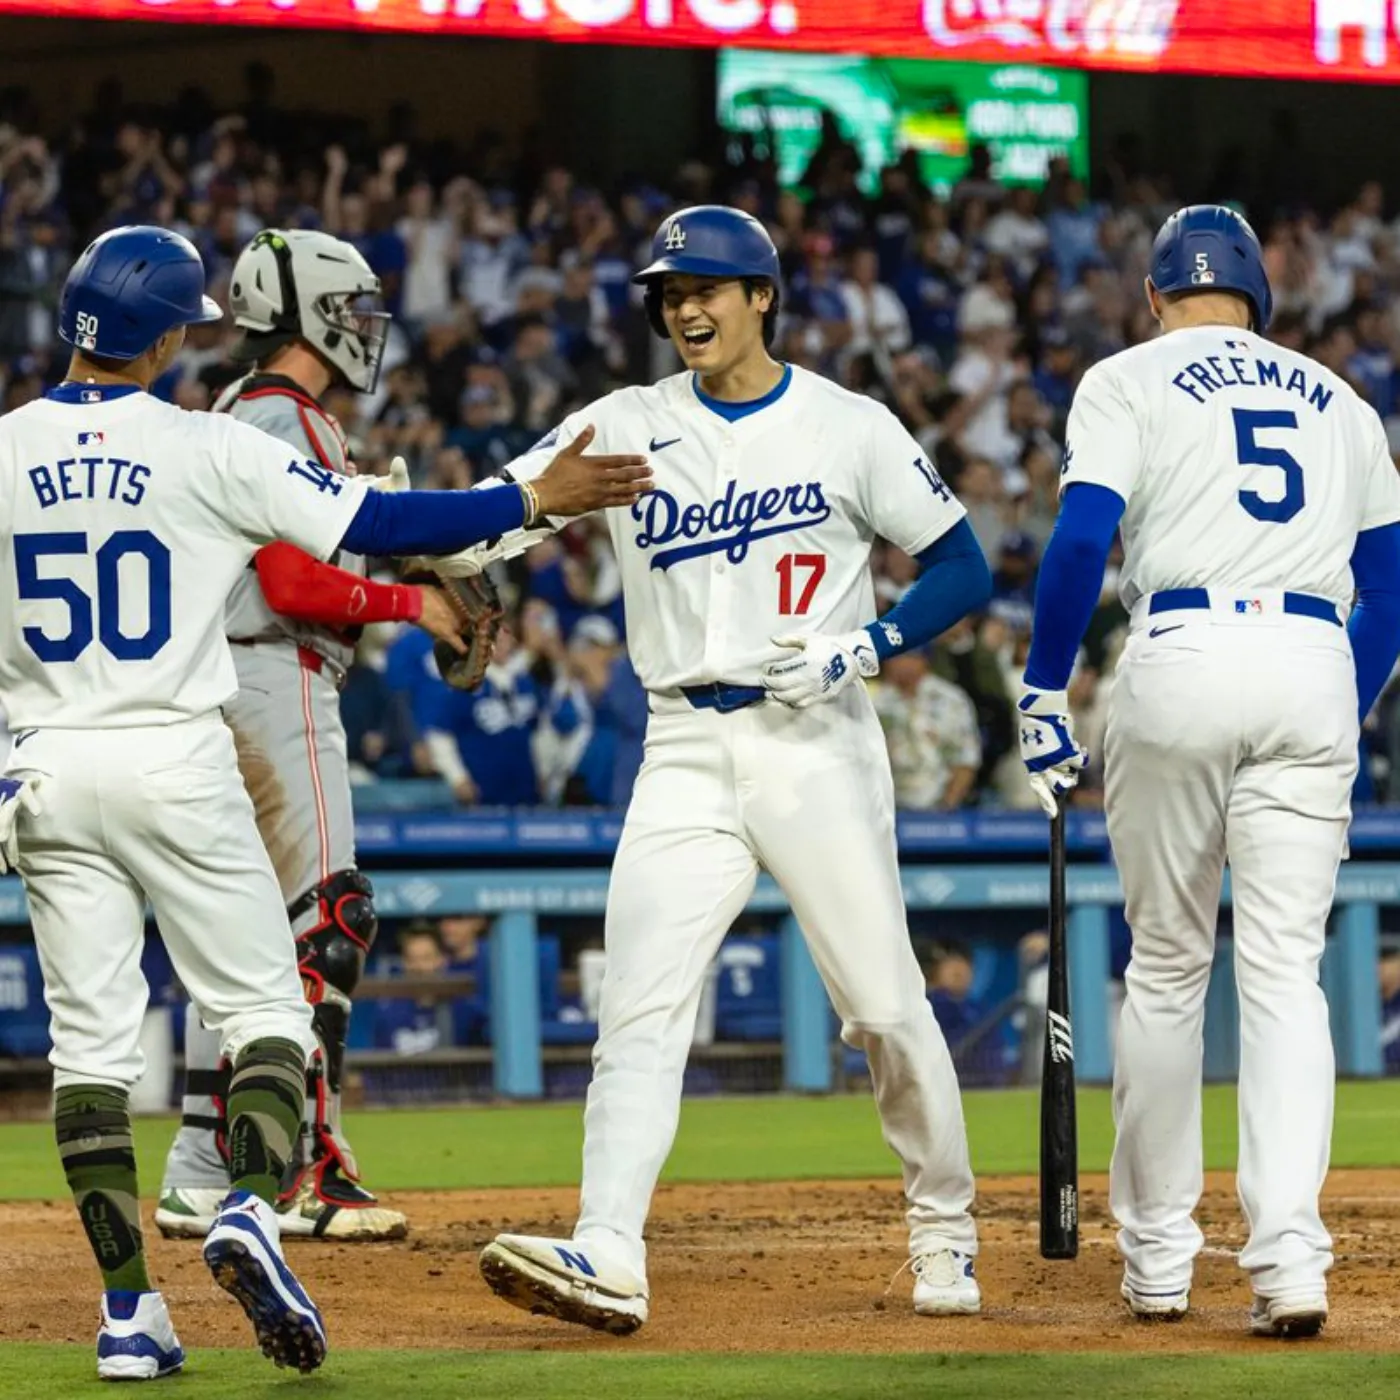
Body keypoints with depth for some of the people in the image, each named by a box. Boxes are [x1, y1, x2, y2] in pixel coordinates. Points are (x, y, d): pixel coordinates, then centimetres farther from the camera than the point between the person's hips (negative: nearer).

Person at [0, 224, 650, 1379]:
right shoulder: (208, 450, -8)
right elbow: (378, 524, -7)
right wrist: (536, 502, 0)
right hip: (178, 763, -3)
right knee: (264, 1010, 6)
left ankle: (129, 1310, 1)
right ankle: (253, 1209, -19)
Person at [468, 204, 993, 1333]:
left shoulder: (851, 428, 1)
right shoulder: (628, 427, 6)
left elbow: (964, 567, 4)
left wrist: (863, 648, -12)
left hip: (817, 744, -2)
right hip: (686, 756, 2)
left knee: (884, 1004, 2)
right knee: (639, 1007, -12)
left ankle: (944, 1223, 23)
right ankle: (607, 1259, -21)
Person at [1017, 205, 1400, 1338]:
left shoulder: (1129, 382, 9)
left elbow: (1082, 540, -4)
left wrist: (1042, 695, 1)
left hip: (1183, 656, -2)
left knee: (1166, 966, 9)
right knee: (1285, 970, 1)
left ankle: (1157, 1257, 14)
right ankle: (1289, 1258, -14)